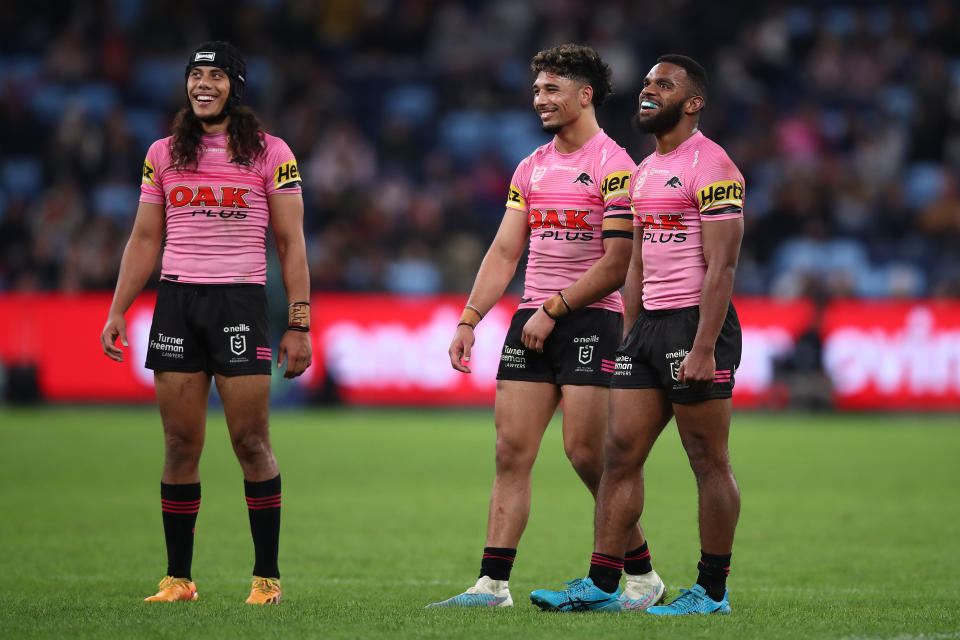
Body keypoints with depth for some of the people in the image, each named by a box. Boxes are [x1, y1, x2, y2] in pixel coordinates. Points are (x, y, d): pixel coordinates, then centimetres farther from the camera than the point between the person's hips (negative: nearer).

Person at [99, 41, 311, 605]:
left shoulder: (271, 154, 2)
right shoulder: (163, 154, 12)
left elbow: (291, 244, 2)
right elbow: (144, 240, 17)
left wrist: (299, 325, -4)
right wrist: (118, 311, 8)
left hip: (240, 299, -3)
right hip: (176, 301, 3)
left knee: (251, 442, -6)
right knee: (181, 445, 2)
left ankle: (268, 576, 1)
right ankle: (178, 578, 6)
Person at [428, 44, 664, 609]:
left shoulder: (613, 165, -7)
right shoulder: (532, 168, 15)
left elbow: (617, 264, -12)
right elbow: (505, 252, 14)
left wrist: (553, 310, -13)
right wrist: (469, 319, 4)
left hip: (591, 319, -6)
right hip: (533, 318, 6)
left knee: (586, 453, -9)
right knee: (512, 450, -1)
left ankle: (643, 575, 6)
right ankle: (494, 584, -2)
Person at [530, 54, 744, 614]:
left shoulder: (712, 166, -10)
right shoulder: (645, 171, 18)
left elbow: (721, 265, -16)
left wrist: (703, 349, -22)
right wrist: (630, 339, 19)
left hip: (696, 322, -9)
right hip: (648, 323, 9)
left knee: (710, 464, -2)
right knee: (621, 453, 5)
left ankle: (713, 590, 5)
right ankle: (601, 584, 7)